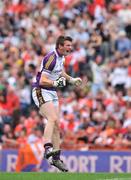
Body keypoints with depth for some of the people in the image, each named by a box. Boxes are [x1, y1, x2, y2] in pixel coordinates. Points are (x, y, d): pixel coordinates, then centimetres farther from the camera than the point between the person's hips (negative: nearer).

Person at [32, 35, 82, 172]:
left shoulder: (61, 57, 9)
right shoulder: (51, 58, -21)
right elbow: (42, 81, -25)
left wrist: (72, 80, 29)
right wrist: (55, 83, -38)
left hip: (52, 93, 9)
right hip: (41, 91, -9)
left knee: (56, 124, 7)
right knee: (52, 118, -29)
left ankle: (56, 158, 12)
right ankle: (48, 148, -43)